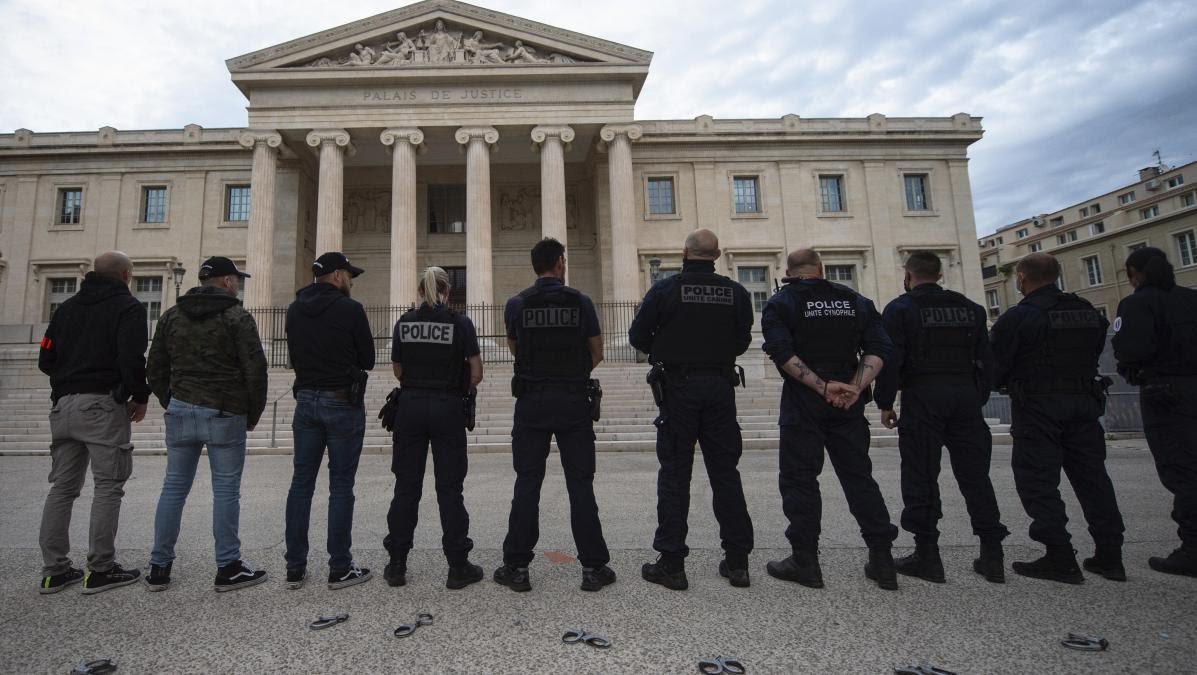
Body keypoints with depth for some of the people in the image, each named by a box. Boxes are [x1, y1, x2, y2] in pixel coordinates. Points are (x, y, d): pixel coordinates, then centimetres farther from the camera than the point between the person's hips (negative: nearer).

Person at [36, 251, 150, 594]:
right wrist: (140, 397, -4)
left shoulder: (68, 306, 16)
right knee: (108, 486, -1)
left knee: (62, 486, 11)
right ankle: (101, 569, 1)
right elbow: (132, 359, -16)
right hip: (103, 405, -7)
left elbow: (46, 359, 13)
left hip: (64, 405, 7)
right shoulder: (128, 307, -5)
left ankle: (55, 570, 16)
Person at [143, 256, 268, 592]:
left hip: (180, 412, 5)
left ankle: (159, 567, 18)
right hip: (224, 414, -5)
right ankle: (228, 568, 8)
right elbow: (255, 371, -10)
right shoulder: (237, 317, -6)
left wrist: (171, 405, 18)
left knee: (174, 487, 12)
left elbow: (155, 370, 12)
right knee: (226, 490, 1)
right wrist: (253, 414, 1)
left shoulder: (171, 316, 11)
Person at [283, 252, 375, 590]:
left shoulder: (295, 309, 8)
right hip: (343, 403, -6)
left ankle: (295, 568, 17)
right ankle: (340, 569, 8)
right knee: (341, 487, 1)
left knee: (301, 483, 11)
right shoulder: (350, 309, -10)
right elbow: (368, 359, -3)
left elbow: (294, 358, 15)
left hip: (306, 400, 6)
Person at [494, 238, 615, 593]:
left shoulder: (516, 304, 1)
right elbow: (597, 353, 8)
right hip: (573, 402, 0)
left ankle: (517, 567, 11)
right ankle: (593, 567, 11)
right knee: (580, 484, 5)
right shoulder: (580, 302, -1)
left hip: (531, 403, 1)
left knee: (527, 484, 6)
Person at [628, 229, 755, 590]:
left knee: (675, 473, 3)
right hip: (720, 387, 3)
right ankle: (737, 561, 17)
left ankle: (672, 563, 6)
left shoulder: (665, 289, -5)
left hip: (679, 386, -3)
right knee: (725, 472, 11)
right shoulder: (735, 292, 3)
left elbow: (638, 336, -2)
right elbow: (742, 340, 7)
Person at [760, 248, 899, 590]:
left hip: (802, 400, -4)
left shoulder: (780, 303, 0)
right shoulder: (856, 301, 11)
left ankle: (805, 560, 8)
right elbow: (880, 348, 0)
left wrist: (822, 386, -16)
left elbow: (782, 352, -16)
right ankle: (882, 559, 16)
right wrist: (855, 387, -9)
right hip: (848, 403, 4)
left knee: (799, 478, 4)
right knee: (858, 476, 12)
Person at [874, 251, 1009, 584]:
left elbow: (890, 360, -10)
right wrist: (978, 398, 18)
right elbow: (986, 360, 13)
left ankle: (927, 555, 4)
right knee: (975, 475, 10)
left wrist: (885, 403, -3)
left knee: (922, 476, 0)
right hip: (966, 396, 5)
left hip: (922, 398, -5)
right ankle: (992, 555, 15)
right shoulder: (970, 308, 14)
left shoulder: (899, 309, -2)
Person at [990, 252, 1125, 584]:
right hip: (1085, 402, 7)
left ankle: (1061, 559, -1)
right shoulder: (1089, 313, 9)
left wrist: (1008, 383, 11)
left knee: (1038, 481, 0)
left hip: (1037, 407, -6)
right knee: (1092, 477, 13)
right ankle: (1109, 556, 19)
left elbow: (994, 368, -9)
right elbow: (1095, 353, 17)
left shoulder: (1016, 317, -12)